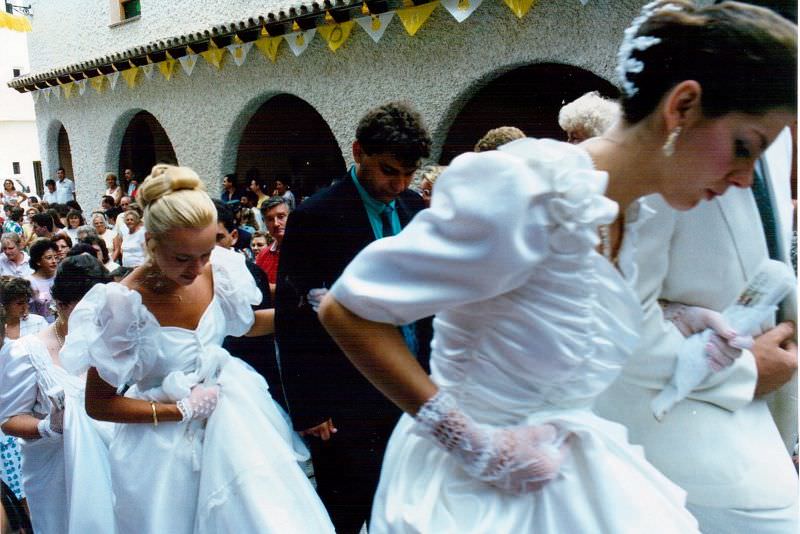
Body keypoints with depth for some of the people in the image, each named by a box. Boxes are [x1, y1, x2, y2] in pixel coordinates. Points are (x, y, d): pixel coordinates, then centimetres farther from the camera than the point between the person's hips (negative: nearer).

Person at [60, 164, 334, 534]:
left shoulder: (218, 271, -12)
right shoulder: (125, 304, -24)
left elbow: (245, 324, 11)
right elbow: (98, 403, -15)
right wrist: (183, 410, -16)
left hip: (232, 411, 4)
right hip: (167, 440, -4)